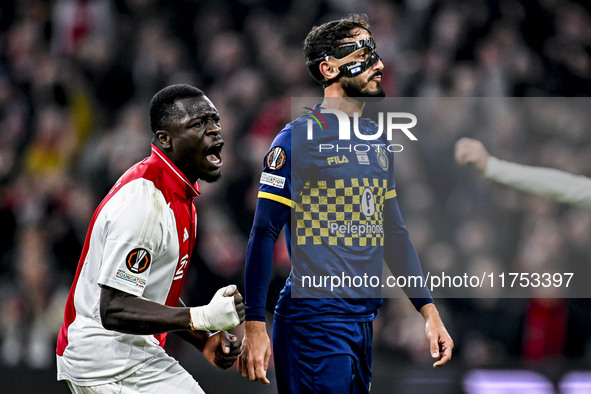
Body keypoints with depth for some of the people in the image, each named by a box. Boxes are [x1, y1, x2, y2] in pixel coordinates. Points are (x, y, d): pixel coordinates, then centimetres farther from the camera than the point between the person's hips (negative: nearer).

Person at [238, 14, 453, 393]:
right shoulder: (299, 138, -7)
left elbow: (393, 231, 21)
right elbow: (264, 234, -9)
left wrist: (429, 311, 17)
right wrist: (254, 326, -15)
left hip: (364, 320, 7)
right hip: (314, 321, -7)